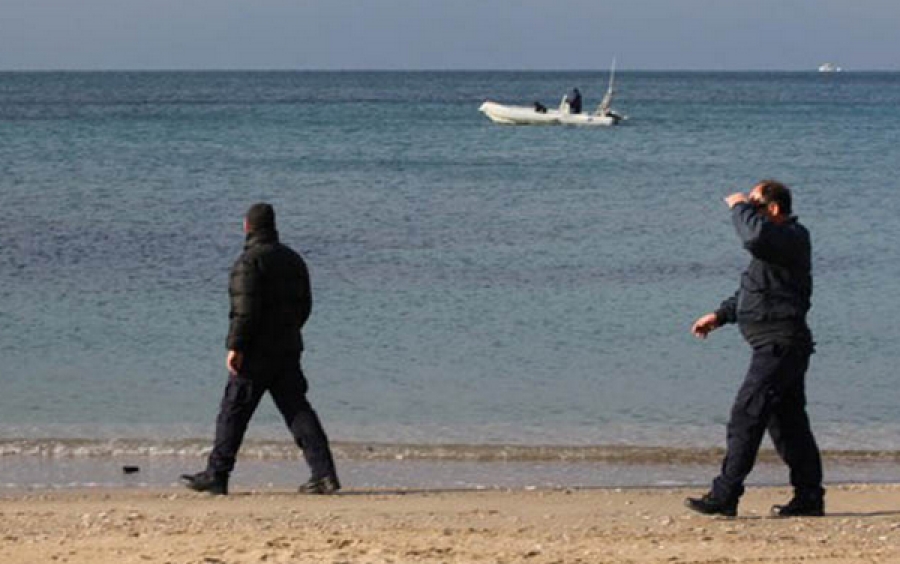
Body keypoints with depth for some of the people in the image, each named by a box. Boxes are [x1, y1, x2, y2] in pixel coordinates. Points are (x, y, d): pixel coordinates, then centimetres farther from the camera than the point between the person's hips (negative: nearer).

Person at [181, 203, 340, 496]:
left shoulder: (250, 261, -12)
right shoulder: (293, 259, 14)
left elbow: (245, 309, -19)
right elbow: (304, 305, 19)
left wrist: (235, 347, -18)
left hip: (256, 353, -7)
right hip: (288, 350, 7)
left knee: (233, 412, 1)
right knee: (297, 410, 5)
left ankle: (216, 476, 5)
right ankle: (324, 473, -4)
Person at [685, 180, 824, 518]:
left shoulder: (792, 237, -13)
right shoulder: (777, 241, 19)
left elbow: (755, 237, -35)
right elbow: (749, 293, 30)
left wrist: (739, 208, -17)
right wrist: (720, 316, 22)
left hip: (779, 344, -11)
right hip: (780, 347, 11)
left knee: (745, 417, -11)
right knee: (788, 421, 12)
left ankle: (724, 496, -11)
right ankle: (810, 496, 17)